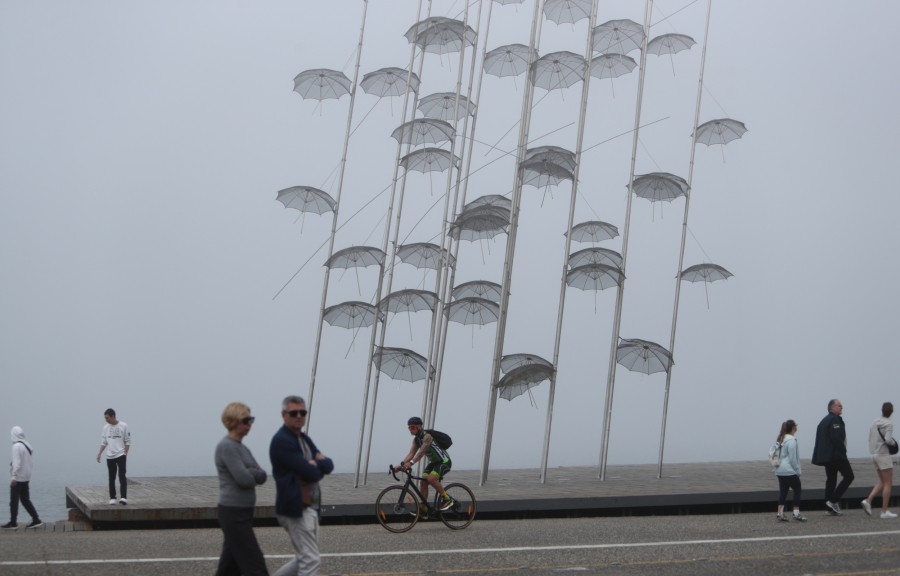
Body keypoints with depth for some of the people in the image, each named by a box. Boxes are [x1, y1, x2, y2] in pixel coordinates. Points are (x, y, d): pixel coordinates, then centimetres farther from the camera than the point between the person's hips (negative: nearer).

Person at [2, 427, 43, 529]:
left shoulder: (17, 446, -16)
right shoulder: (27, 445, 9)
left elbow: (17, 463, -20)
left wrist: (13, 477, -18)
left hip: (17, 478, -8)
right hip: (26, 478, 8)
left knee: (14, 500, 2)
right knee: (25, 500, 12)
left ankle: (13, 522, 8)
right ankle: (36, 520, 7)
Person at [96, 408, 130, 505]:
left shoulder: (123, 426, -2)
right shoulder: (106, 428, 9)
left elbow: (128, 441, 0)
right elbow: (103, 442, 12)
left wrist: (125, 453, -8)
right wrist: (99, 453, 0)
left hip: (120, 455, -4)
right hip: (109, 456, 4)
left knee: (122, 475, -13)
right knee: (111, 478, 7)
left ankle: (124, 497, -19)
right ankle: (112, 497, 13)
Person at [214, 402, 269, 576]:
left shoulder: (241, 447, 14)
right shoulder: (227, 446, -14)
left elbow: (262, 476, 7)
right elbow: (243, 479, -21)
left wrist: (251, 473, -13)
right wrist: (255, 475, -1)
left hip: (244, 512, 9)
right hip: (233, 513, -9)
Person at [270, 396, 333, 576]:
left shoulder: (305, 439, 16)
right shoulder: (282, 441, -15)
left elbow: (329, 465, 7)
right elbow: (310, 472, -21)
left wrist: (315, 463, -13)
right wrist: (319, 466, 0)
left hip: (311, 506, 9)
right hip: (296, 507, -9)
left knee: (304, 558, 17)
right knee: (310, 560, -6)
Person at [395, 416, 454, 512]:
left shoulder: (427, 436, -25)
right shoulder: (416, 439, 3)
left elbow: (422, 452, -37)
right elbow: (411, 453, -2)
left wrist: (411, 463, -48)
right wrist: (401, 464, -17)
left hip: (444, 462, -9)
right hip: (434, 462, 9)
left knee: (431, 479, -28)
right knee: (423, 482, -5)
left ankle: (447, 499, -11)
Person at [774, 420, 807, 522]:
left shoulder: (781, 439, 14)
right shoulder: (791, 441, -14)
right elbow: (793, 458, -14)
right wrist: (797, 471, -5)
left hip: (779, 471, 9)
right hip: (789, 471, -9)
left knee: (783, 491, 9)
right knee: (797, 490, 2)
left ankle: (780, 513, 5)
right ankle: (796, 513, 0)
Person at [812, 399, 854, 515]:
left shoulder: (824, 420, 18)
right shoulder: (835, 419, -12)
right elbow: (836, 438, -22)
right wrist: (843, 450, -13)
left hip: (826, 455, 10)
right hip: (836, 454, -10)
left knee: (830, 480, 9)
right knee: (848, 476, -3)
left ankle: (832, 509, 9)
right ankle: (834, 501, -9)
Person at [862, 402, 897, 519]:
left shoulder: (875, 422, 8)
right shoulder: (888, 424, -12)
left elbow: (870, 438, 12)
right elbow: (888, 439, -23)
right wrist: (893, 442, -3)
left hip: (874, 454, 7)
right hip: (884, 455, -7)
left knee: (882, 482, 16)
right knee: (888, 483, 0)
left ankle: (868, 500, 0)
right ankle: (884, 511, -2)